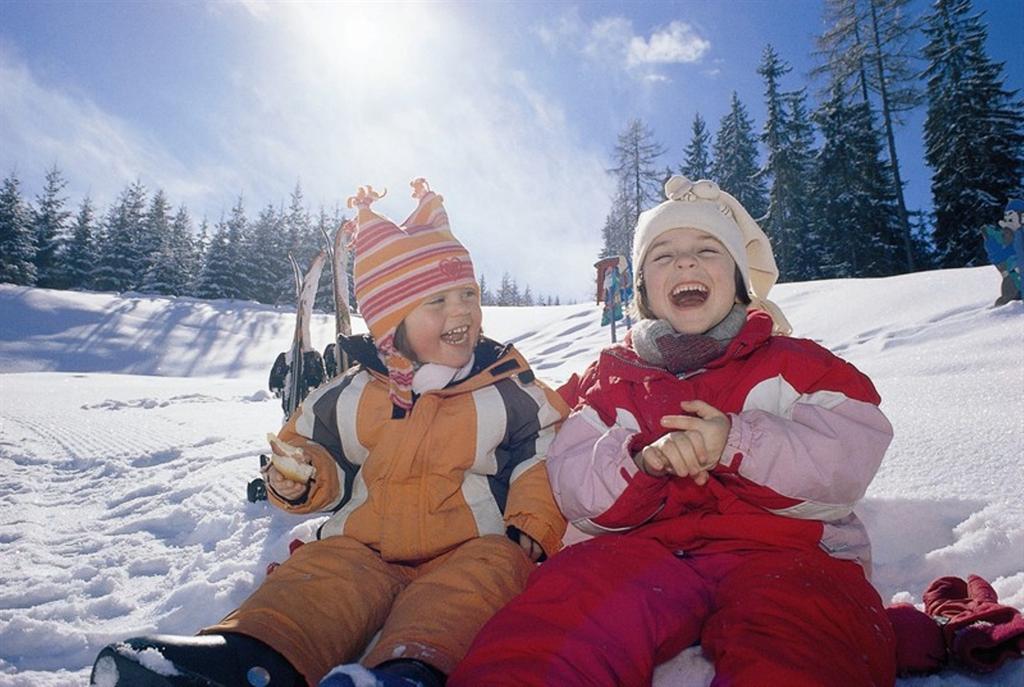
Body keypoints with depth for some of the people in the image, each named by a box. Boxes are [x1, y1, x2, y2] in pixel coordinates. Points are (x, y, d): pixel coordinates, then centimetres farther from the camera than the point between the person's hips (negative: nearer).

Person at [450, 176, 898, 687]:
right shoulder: (610, 376, 18)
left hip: (780, 550, 0)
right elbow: (574, 492, 6)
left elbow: (850, 462, -1)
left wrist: (735, 441, -17)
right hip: (647, 547, 1)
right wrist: (643, 461, -15)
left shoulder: (793, 362, 15)